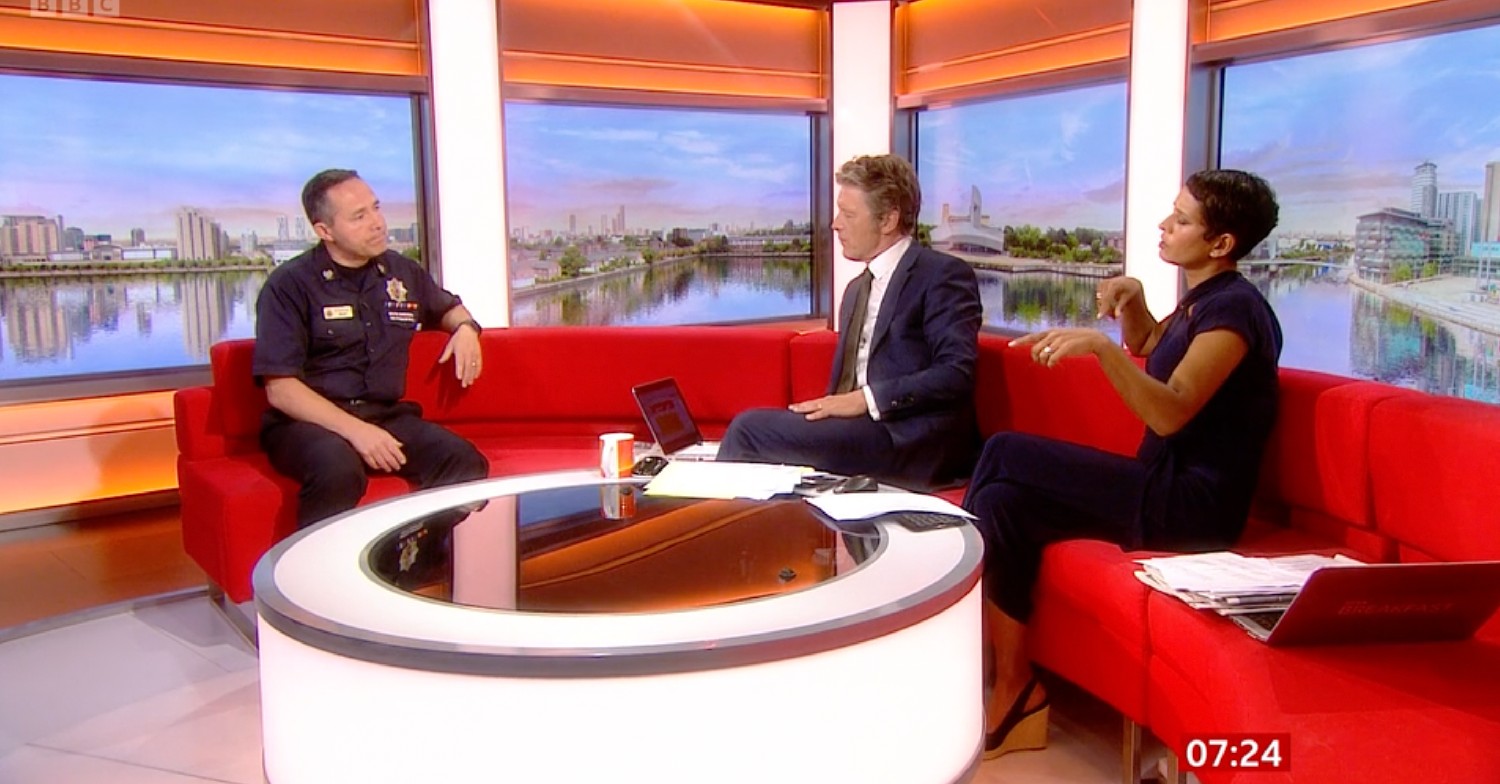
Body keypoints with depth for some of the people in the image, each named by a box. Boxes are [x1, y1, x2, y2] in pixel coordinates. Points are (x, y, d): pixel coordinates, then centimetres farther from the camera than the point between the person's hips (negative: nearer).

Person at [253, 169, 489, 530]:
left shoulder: (403, 272, 12)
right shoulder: (289, 285, -4)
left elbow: (447, 307, 34)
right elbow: (280, 389, -10)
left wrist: (465, 327, 9)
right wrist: (354, 430, -22)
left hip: (387, 415, 4)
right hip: (309, 420, -4)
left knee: (464, 463, -25)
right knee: (338, 470, -39)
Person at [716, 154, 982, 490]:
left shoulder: (944, 275, -2)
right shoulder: (857, 288, 23)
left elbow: (956, 374, -13)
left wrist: (866, 399, -18)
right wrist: (829, 408, 1)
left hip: (915, 441, -7)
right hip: (858, 429, 7)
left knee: (750, 428, -20)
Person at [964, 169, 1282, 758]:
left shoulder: (1235, 307, -14)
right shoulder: (1203, 300, 14)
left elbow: (1170, 412, -27)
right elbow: (1147, 347, 34)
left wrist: (1099, 345, -38)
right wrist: (1130, 299, 14)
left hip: (1192, 506, -9)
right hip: (1165, 491, 9)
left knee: (1005, 453, -17)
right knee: (1001, 502, -10)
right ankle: (1011, 694, -9)